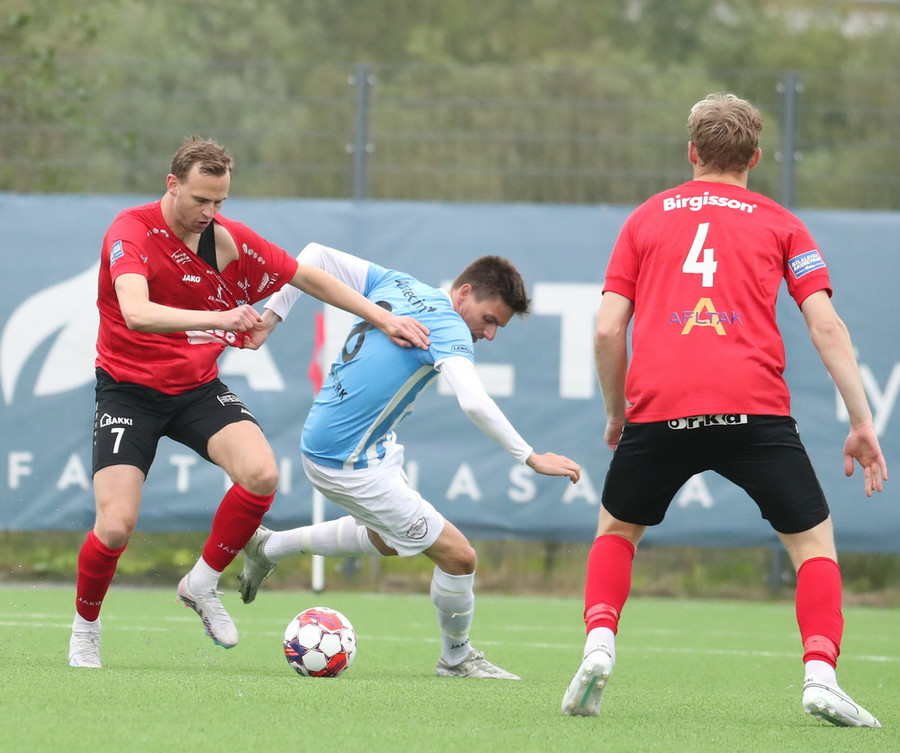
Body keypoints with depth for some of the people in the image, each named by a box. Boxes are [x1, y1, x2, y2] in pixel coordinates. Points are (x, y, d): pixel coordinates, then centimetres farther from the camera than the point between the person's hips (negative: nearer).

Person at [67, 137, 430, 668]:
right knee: (117, 526, -17)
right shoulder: (131, 232, -19)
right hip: (130, 390, -4)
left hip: (197, 387, 4)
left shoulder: (229, 239, -4)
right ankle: (85, 629, 13)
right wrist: (218, 318, -50)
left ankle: (203, 584, 1)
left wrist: (383, 319, 5)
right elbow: (136, 312, -37)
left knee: (261, 474, -22)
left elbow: (309, 277, 9)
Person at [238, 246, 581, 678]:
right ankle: (456, 658, 17)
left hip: (319, 444, 9)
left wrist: (274, 312, 11)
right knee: (458, 557, -5)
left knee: (387, 540, 33)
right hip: (350, 464, -9)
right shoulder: (448, 329, -19)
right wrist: (531, 459, -29)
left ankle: (269, 547, 37)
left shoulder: (395, 285, 5)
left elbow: (316, 255, 7)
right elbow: (474, 403, -34)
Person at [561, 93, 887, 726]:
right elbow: (826, 327, 5)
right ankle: (821, 676, -8)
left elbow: (607, 330, 13)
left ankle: (599, 645, 3)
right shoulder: (780, 224, 15)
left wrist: (616, 414, 26)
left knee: (618, 530, 25)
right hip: (754, 407, -1)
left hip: (658, 410, 1)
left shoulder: (646, 218, 19)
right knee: (814, 540, 12)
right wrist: (862, 423, 6)